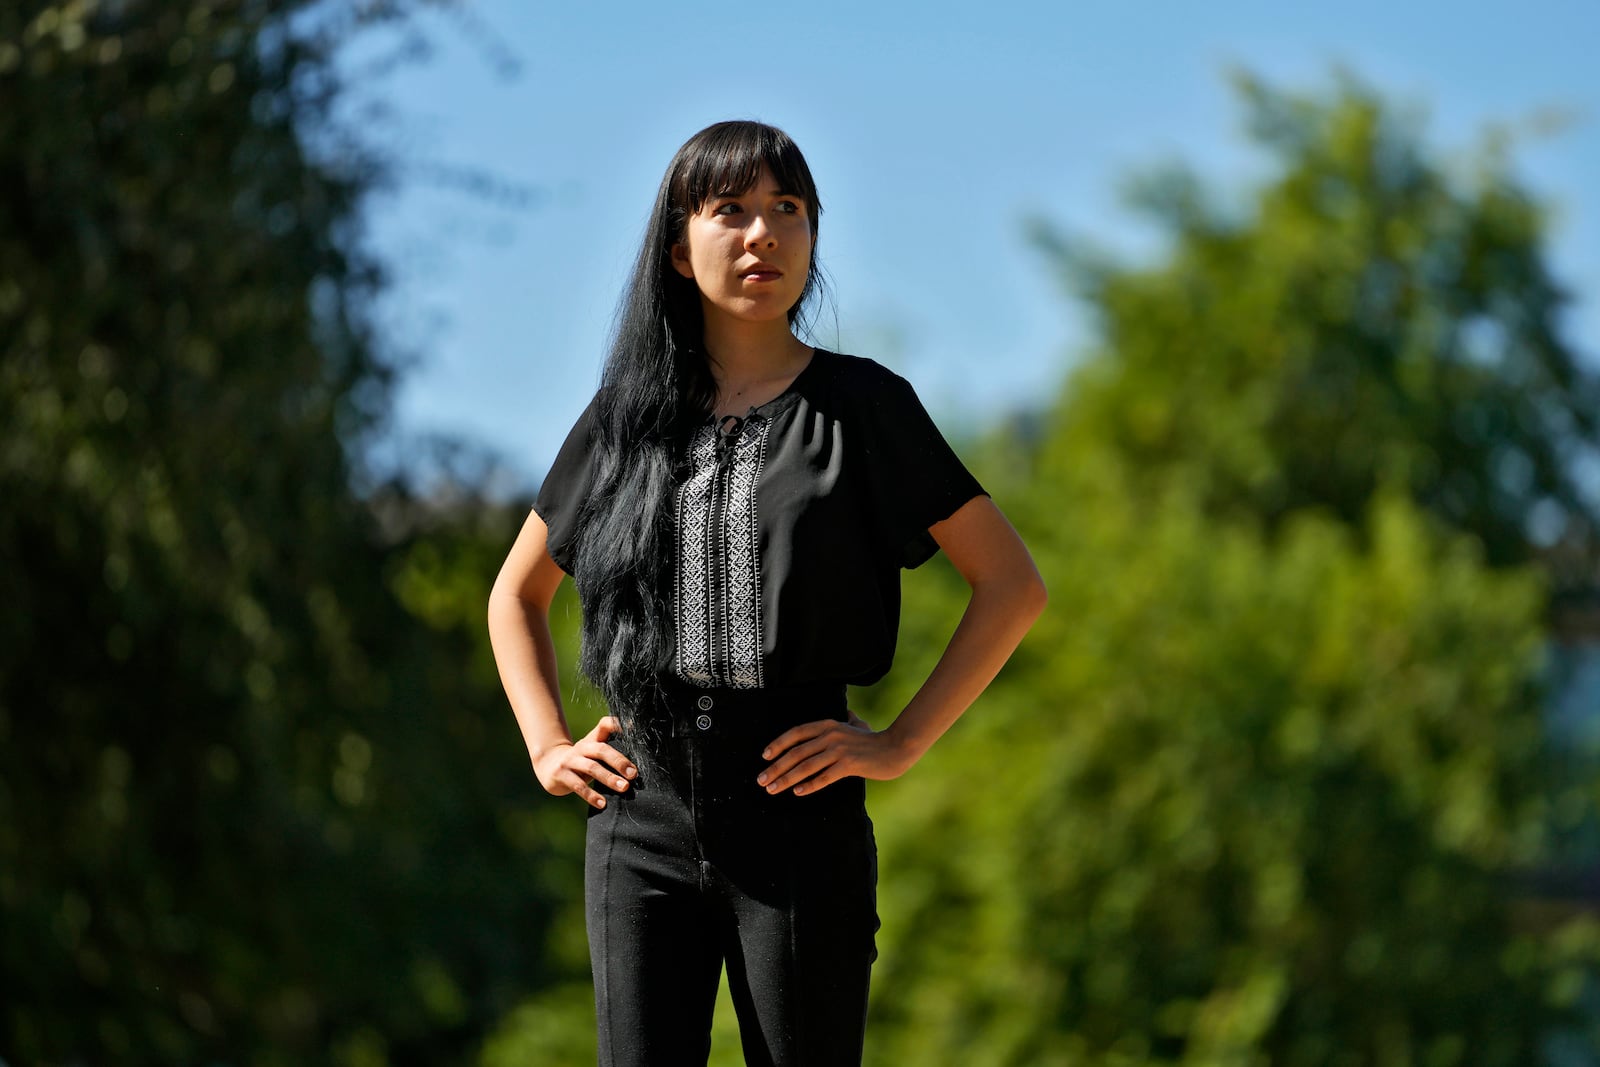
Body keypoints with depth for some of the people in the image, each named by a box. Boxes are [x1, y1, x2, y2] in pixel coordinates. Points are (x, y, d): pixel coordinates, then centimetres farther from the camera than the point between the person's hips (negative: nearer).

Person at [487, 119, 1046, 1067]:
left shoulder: (861, 404, 2)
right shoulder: (628, 413, 11)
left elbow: (1013, 585, 1)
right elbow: (516, 595, 23)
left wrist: (901, 744, -5)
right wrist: (548, 747, 9)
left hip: (798, 818, -3)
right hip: (641, 821, 3)